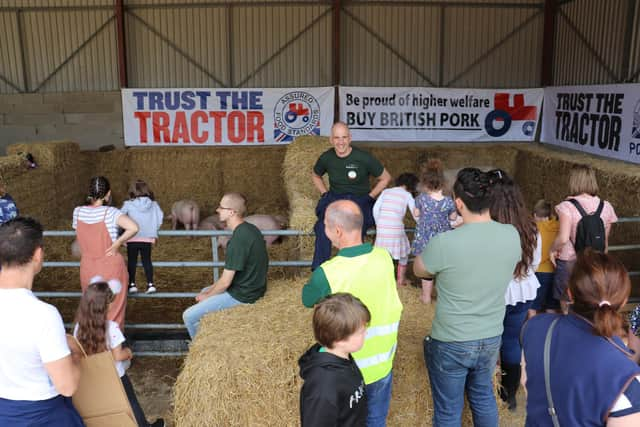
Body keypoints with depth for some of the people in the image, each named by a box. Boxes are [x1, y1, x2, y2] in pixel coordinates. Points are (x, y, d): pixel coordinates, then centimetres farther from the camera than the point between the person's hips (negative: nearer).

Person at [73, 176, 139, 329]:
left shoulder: (78, 212, -4)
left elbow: (79, 236, 8)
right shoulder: (110, 212, -17)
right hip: (111, 268, -4)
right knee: (113, 312, 11)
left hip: (87, 268, 4)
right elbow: (133, 228, -30)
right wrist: (117, 243, -18)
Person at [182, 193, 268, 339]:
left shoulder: (238, 239, -27)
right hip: (253, 287, 10)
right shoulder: (250, 229, 2)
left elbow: (225, 282, -22)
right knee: (205, 291, 29)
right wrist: (211, 289, 9)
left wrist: (207, 296, -3)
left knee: (189, 316, -5)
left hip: (242, 297, -10)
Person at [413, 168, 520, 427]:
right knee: (483, 398, 27)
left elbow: (419, 270, -6)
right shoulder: (511, 235, -11)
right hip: (491, 339, 5)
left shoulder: (445, 242, -26)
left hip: (450, 344, -5)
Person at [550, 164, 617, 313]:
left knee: (567, 305, 14)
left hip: (569, 262, -4)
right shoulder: (605, 207, -3)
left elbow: (563, 238, -26)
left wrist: (552, 249, -7)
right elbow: (605, 241, 6)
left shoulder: (567, 206, -17)